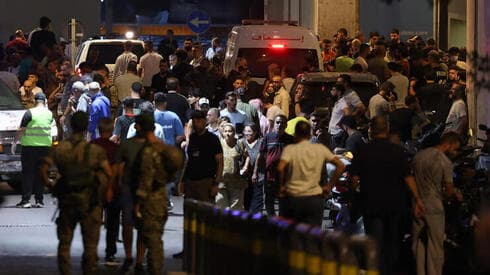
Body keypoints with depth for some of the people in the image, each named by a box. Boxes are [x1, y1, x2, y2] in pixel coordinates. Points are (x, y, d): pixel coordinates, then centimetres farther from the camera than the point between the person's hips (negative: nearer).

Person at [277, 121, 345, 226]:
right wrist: (329, 186, 7)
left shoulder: (290, 149, -6)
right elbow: (340, 166, 3)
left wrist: (281, 186, -7)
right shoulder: (320, 149, 3)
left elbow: (280, 168, -22)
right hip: (315, 200, 2)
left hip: (292, 198, -2)